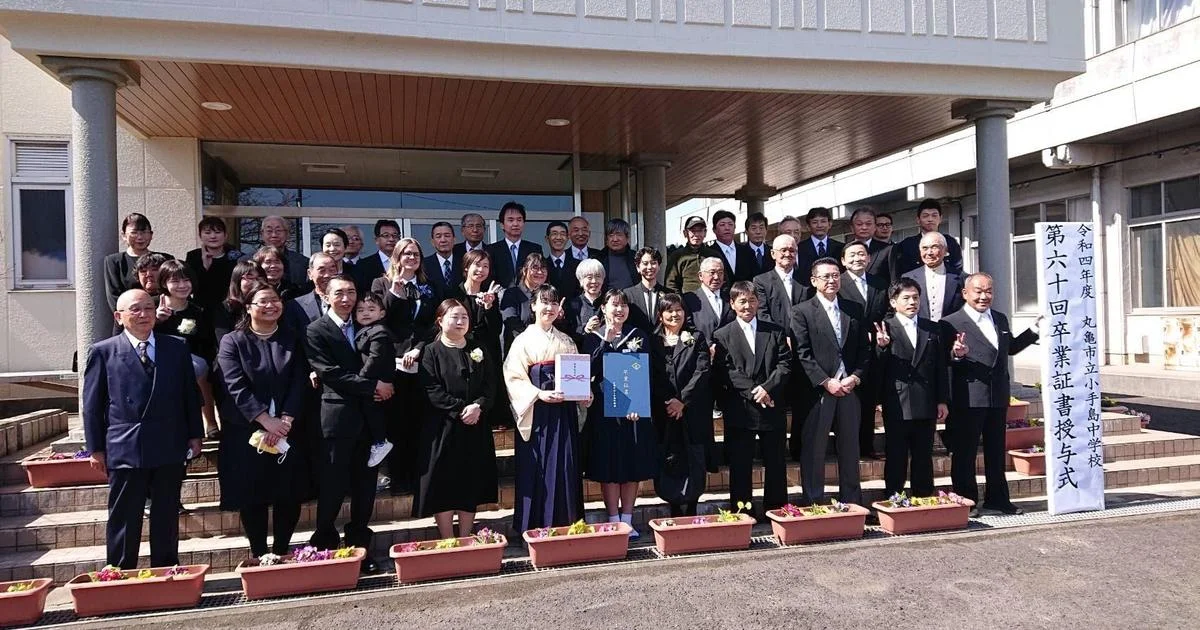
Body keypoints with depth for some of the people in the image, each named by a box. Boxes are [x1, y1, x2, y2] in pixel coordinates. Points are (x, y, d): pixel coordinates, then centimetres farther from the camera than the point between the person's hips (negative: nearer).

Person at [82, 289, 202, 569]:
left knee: (167, 519, 11)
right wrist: (96, 448, 0)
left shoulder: (177, 348, 8)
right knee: (124, 521, 6)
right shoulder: (103, 352, 2)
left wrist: (194, 434, 7)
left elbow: (190, 395, 11)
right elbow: (92, 404, 3)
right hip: (125, 449, -2)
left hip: (170, 449, 2)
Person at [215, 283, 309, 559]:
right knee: (252, 496, 3)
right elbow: (236, 388, -10)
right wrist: (268, 422, -18)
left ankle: (281, 552, 18)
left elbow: (300, 385, 0)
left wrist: (285, 422, -14)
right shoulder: (232, 342, 0)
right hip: (247, 432, -2)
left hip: (288, 431, 2)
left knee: (290, 494, 3)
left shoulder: (293, 341, 8)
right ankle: (258, 554, 17)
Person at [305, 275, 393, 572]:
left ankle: (360, 547, 22)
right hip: (336, 419, -5)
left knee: (365, 488, 11)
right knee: (331, 490, 1)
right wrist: (373, 386, -15)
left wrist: (381, 388, -4)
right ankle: (324, 549, 15)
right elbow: (330, 374, -13)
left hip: (368, 417, 5)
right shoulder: (316, 332, -3)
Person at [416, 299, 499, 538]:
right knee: (444, 485, -1)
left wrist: (478, 406, -14)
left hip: (475, 427, 4)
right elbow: (431, 389, -11)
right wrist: (460, 409, -18)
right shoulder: (432, 352, 0)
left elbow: (490, 386, 4)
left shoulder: (479, 350, 11)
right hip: (443, 427, -3)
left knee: (471, 485, 7)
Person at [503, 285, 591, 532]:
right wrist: (539, 394, -20)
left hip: (564, 412, 4)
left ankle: (565, 526, 14)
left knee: (566, 468, 4)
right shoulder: (524, 340, 0)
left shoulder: (566, 341, 13)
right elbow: (514, 378, -7)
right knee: (537, 469, -1)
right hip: (537, 414, -4)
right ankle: (536, 529, 8)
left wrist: (584, 395, -4)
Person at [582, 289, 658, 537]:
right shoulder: (593, 338, 3)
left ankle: (627, 520, 15)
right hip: (604, 410, -2)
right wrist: (605, 341, -17)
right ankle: (614, 521, 10)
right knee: (609, 465, 1)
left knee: (634, 464, 5)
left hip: (636, 409, 2)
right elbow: (590, 371, -10)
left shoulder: (638, 336, 7)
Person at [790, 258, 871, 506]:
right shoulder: (801, 311, -1)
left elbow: (864, 350, 11)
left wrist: (855, 378, -4)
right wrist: (826, 382, -13)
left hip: (850, 390, 4)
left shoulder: (855, 310, 13)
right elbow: (802, 354, -8)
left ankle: (852, 503, 21)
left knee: (850, 449, 11)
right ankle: (813, 504, 9)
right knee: (813, 451, 1)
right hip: (817, 391, -4)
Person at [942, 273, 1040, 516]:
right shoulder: (951, 323, -10)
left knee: (996, 451, 16)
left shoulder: (1001, 319, 13)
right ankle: (966, 501, 13)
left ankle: (997, 498, 29)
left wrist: (1035, 329, 20)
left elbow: (1010, 348, 27)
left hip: (998, 397, 7)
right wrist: (956, 355, -33)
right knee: (964, 452, 2)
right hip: (967, 398, -7)